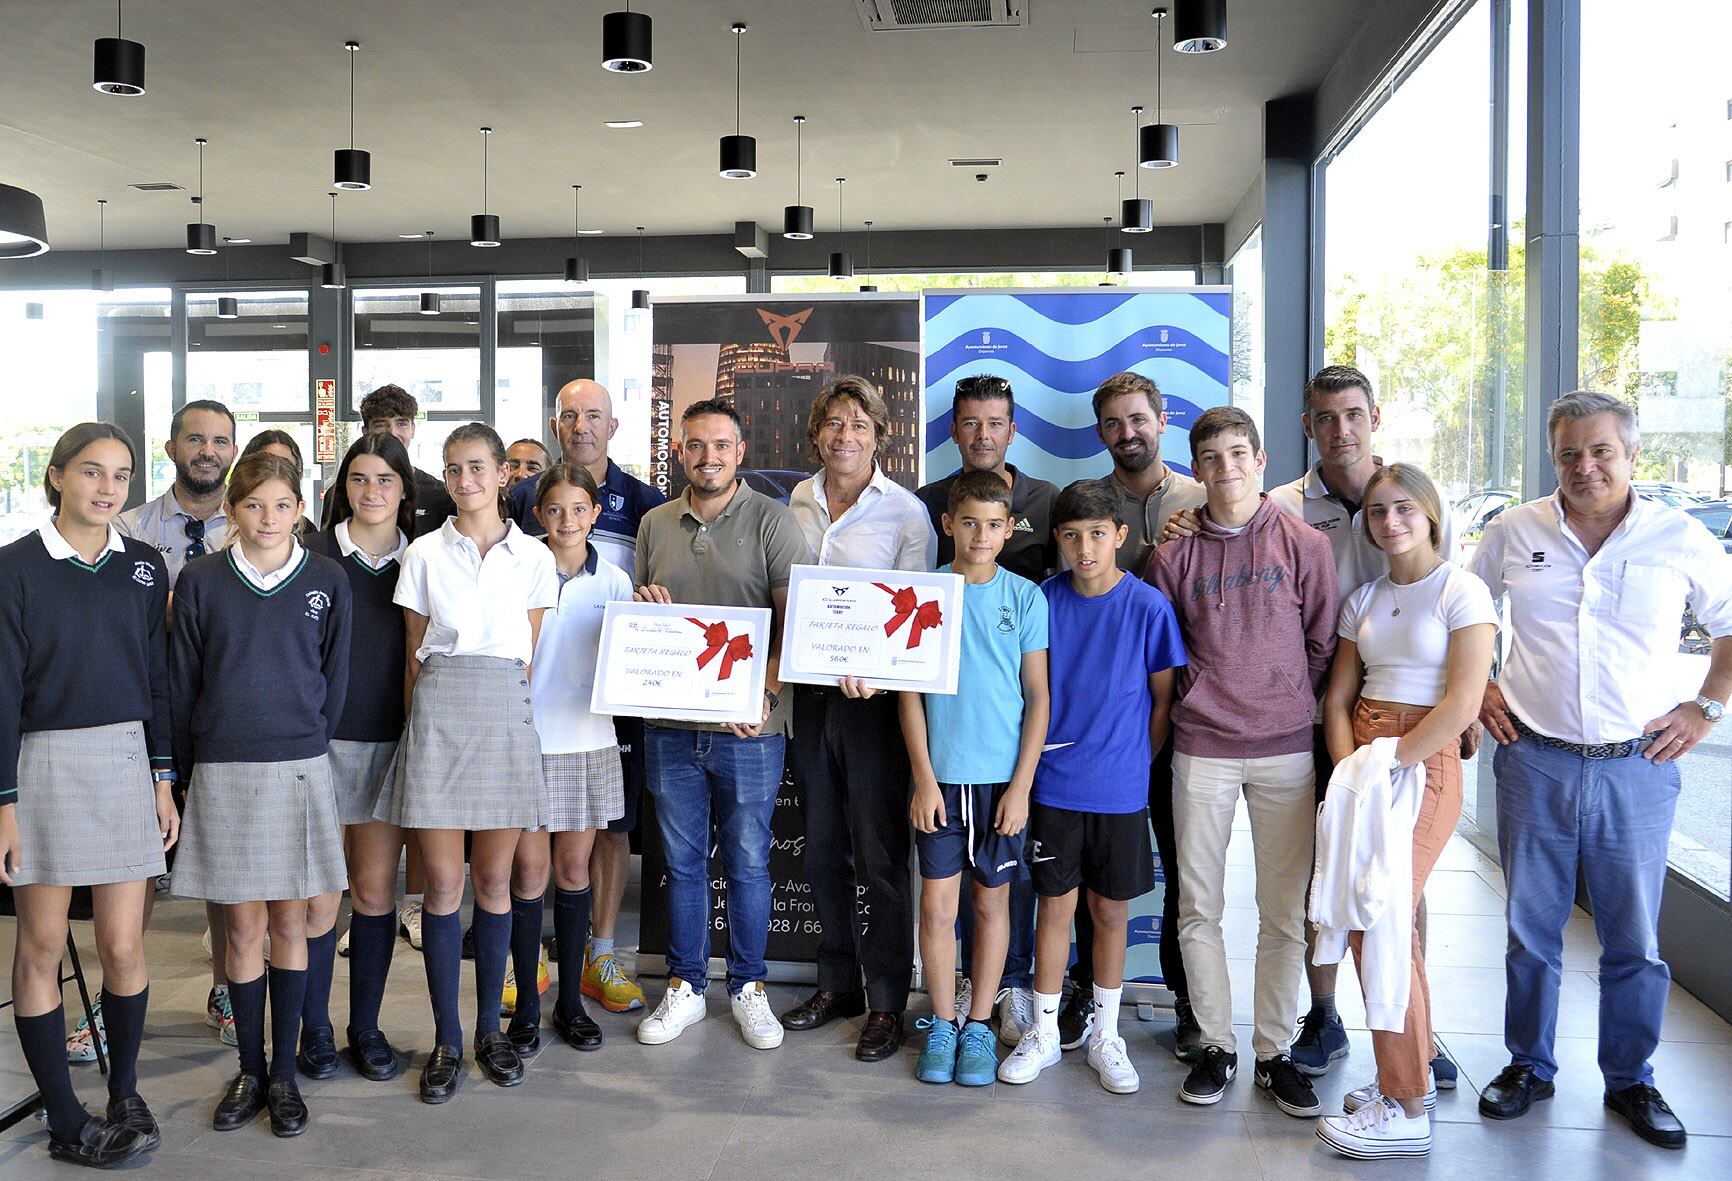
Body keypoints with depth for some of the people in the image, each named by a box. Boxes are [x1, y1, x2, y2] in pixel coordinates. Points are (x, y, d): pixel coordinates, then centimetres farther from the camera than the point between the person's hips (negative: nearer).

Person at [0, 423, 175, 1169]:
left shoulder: (144, 567, 6)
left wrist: (164, 780, 6)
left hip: (126, 761, 3)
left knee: (123, 945, 3)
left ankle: (124, 1094, 23)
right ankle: (66, 1122, 15)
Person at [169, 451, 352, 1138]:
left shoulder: (326, 580, 2)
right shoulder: (201, 580, 1)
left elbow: (335, 678, 8)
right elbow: (181, 682, 6)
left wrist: (312, 752, 9)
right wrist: (189, 767, 6)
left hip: (298, 769, 0)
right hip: (222, 772, 0)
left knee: (289, 923, 7)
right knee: (242, 927, 5)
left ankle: (283, 1073, 17)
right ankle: (249, 1072, 19)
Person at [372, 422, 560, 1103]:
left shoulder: (533, 557, 7)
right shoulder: (423, 554, 7)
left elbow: (527, 654, 12)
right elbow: (412, 654, 10)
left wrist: (501, 703, 8)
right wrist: (421, 721, 6)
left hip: (506, 715, 1)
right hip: (437, 711, 0)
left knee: (494, 879, 6)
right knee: (443, 883, -1)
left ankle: (489, 1028, 19)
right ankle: (447, 1041, 9)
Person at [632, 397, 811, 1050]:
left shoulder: (773, 521, -4)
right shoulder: (655, 524, 10)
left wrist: (765, 695, -20)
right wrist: (644, 608, -4)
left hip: (748, 727, -3)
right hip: (670, 725, 4)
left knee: (748, 861, 7)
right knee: (683, 860, 12)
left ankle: (748, 987, 23)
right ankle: (685, 986, 25)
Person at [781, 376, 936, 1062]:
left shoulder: (905, 510, -7)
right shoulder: (797, 501, 9)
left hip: (874, 697, -5)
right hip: (810, 692, 5)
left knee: (879, 855, 0)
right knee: (822, 847, 14)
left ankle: (886, 1003, 12)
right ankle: (837, 984, 28)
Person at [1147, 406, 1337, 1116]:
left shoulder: (1304, 546, 2)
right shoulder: (1174, 555, 4)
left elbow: (1322, 646, 6)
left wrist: (1288, 708, 6)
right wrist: (1207, 696, 5)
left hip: (1285, 751, 0)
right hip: (1201, 751, 1)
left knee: (1284, 912, 5)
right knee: (1198, 907, 5)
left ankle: (1274, 1051, 17)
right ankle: (1216, 1045, 19)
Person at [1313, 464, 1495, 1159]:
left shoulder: (1462, 592, -5)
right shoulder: (1364, 599, 14)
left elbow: (1462, 705, -14)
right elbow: (1338, 698, 12)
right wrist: (1350, 771, -5)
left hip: (1424, 766, -6)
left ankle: (1407, 1113, -1)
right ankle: (1411, 1072, 23)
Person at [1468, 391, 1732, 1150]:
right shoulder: (1514, 532, 3)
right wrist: (1478, 687, 8)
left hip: (1638, 767, -1)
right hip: (1533, 763, 1)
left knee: (1634, 938, 8)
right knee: (1531, 928, 10)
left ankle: (1631, 1081, 25)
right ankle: (1528, 1066, 26)